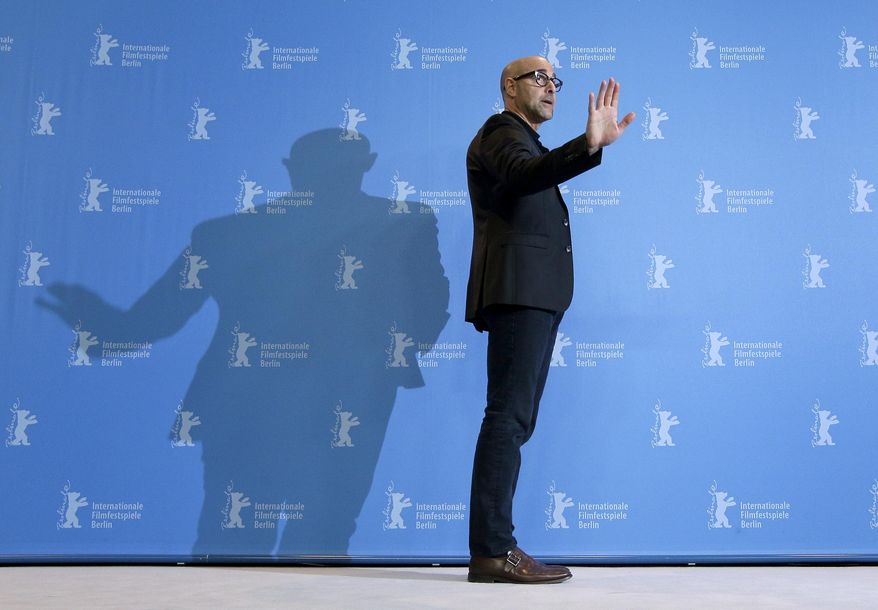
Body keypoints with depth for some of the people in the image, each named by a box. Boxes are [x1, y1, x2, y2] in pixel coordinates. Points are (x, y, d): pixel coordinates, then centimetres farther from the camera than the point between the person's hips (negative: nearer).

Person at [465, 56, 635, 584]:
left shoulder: (526, 143, 30)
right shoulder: (502, 132, -1)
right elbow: (521, 174, -27)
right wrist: (589, 145, -41)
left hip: (536, 297, 10)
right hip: (518, 289, -10)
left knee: (516, 420, 7)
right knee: (509, 416, -14)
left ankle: (494, 546, 10)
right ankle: (493, 551, -13)